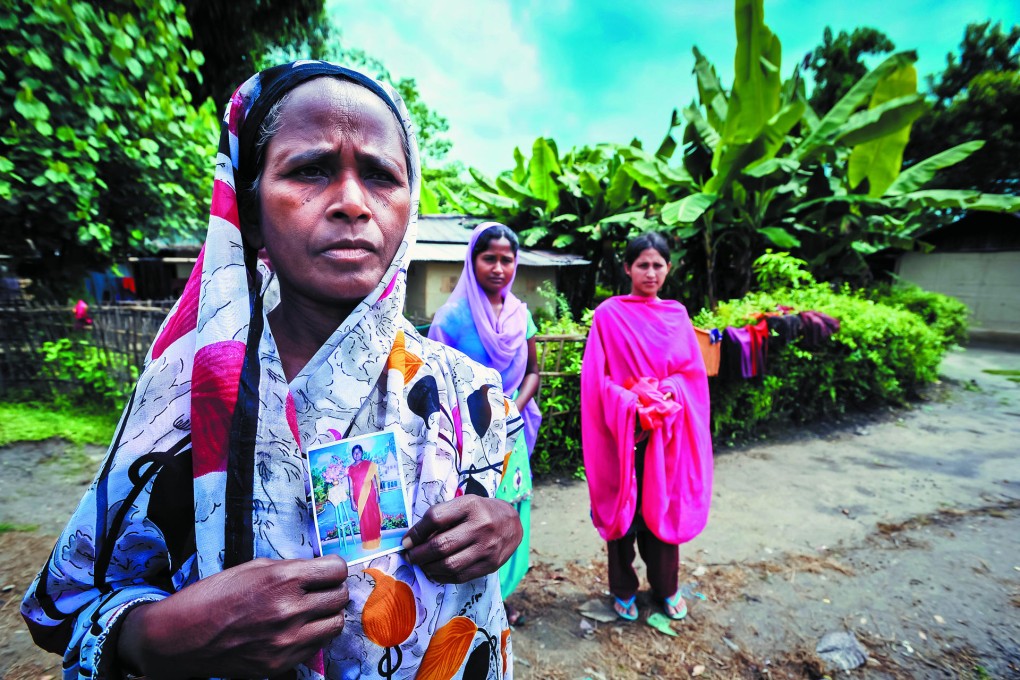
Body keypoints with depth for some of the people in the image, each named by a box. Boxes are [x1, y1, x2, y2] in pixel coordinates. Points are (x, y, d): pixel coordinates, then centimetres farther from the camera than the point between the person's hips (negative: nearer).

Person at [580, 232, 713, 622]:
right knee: (622, 507, 8)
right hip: (623, 427, -3)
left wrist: (666, 394, -13)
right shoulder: (608, 314, -4)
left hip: (667, 430, 3)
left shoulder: (677, 315, 7)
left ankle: (666, 586, 34)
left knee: (665, 506, 12)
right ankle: (623, 589, 28)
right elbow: (595, 377, -8)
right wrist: (631, 404, -19)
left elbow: (693, 372, 5)